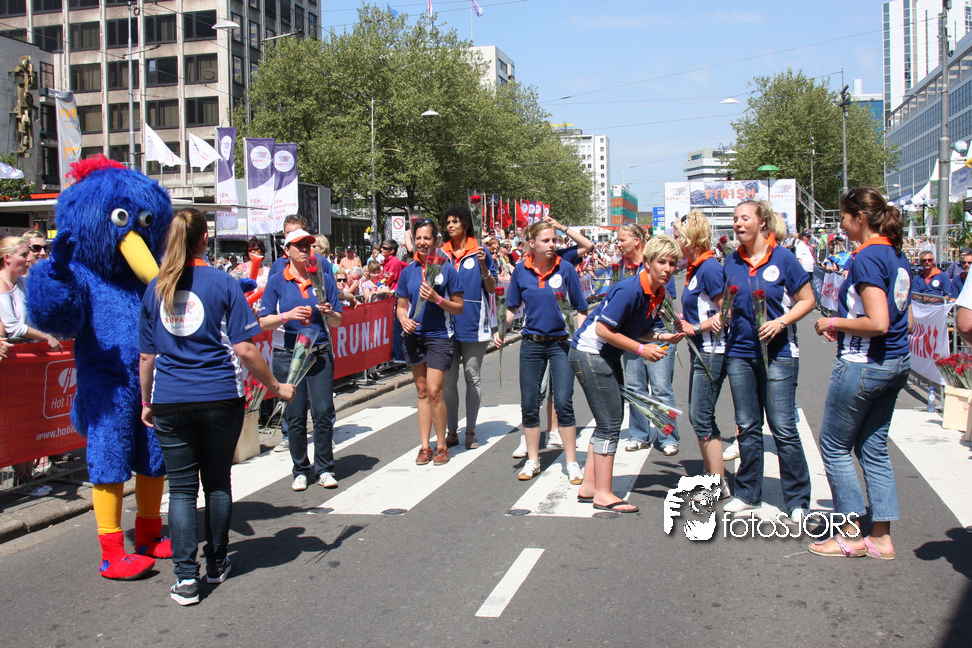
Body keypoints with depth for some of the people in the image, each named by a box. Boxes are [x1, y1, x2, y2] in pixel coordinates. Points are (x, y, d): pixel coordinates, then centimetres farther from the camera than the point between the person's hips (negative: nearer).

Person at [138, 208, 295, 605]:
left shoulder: (155, 289, 5)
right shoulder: (222, 284, -4)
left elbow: (146, 355, 9)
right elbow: (245, 349, -9)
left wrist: (147, 401, 20)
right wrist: (276, 387, 1)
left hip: (170, 401, 2)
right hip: (220, 397, -1)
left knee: (181, 486, 5)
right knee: (217, 482, 13)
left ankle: (186, 577, 1)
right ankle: (217, 565, 25)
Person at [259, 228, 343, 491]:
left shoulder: (324, 278, 7)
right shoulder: (276, 281, 3)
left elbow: (338, 320, 9)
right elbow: (264, 322, -1)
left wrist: (329, 313, -13)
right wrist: (287, 316, -18)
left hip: (320, 354, 1)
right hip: (287, 356, -1)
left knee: (324, 412, -3)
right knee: (295, 416, 2)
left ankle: (324, 469, 10)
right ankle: (301, 470, 15)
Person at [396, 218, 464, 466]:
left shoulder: (446, 269, -4)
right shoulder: (408, 271, 7)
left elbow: (459, 308, -1)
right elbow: (401, 306, 13)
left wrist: (437, 299, -17)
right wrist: (404, 320, -8)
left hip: (439, 336, -4)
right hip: (414, 336, 4)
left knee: (434, 391, -10)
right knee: (422, 392, 10)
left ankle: (441, 445, 6)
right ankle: (424, 445, 16)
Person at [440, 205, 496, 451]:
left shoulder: (479, 252, 2)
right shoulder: (442, 254, 10)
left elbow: (491, 288, 1)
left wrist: (483, 266, -15)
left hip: (473, 322, -2)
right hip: (447, 322, 3)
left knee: (472, 377, 5)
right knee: (448, 378, 5)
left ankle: (471, 431, 13)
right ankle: (451, 431, 13)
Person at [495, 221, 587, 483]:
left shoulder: (565, 269, -6)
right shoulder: (521, 270, 0)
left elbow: (581, 309, -1)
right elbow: (512, 307, 11)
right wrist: (502, 330, -4)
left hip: (561, 343, -2)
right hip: (531, 343, 3)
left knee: (563, 403, -8)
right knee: (529, 404, 6)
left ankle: (572, 463, 5)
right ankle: (532, 461, 22)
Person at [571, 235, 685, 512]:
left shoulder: (658, 293, 3)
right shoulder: (630, 290, -24)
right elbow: (602, 329, -25)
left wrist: (660, 337, -4)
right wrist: (641, 349, -21)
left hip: (608, 356, 10)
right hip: (589, 353, -10)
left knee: (609, 422, 15)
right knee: (609, 424, -7)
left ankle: (588, 486, 24)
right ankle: (603, 495, 2)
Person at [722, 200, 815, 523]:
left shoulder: (783, 258, -5)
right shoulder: (732, 262, 8)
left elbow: (807, 300, -2)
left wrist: (781, 321, -16)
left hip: (778, 353, -4)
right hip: (740, 352, 4)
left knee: (783, 427, -4)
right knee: (747, 427, 10)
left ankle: (798, 500, 8)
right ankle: (748, 493, 23)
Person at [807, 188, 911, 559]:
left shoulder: (867, 258, -18)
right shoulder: (897, 255, 10)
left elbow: (878, 323, -25)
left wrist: (834, 323, -12)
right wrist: (845, 329, 12)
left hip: (863, 364, -9)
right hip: (896, 363, 9)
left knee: (834, 445, 6)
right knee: (874, 449, 14)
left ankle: (851, 535, 13)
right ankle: (881, 538, 18)